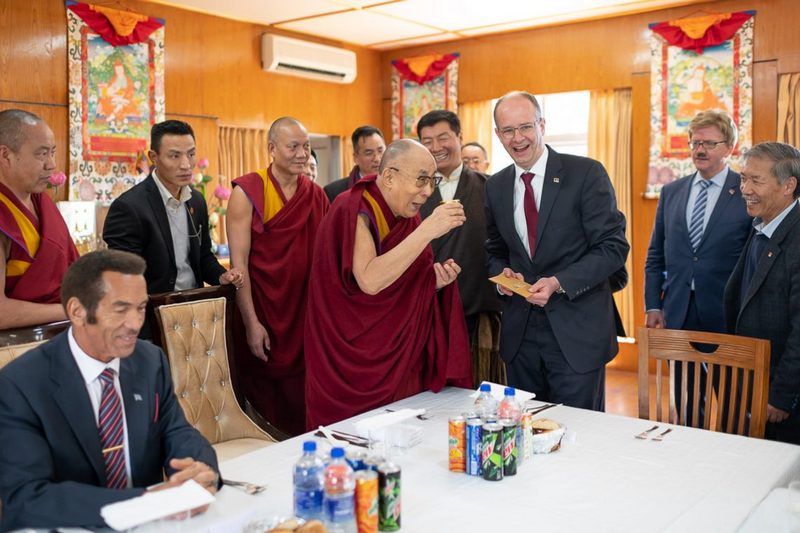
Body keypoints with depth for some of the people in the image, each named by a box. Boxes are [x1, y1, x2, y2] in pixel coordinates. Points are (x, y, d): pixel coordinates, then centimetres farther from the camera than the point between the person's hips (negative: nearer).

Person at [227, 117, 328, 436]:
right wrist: (251, 323, -14)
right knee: (265, 406, 8)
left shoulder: (317, 195, 6)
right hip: (263, 317, -4)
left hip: (304, 315, 4)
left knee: (302, 408, 10)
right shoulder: (247, 192, -7)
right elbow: (239, 262, -10)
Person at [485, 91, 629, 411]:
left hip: (577, 332, -4)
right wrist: (502, 273, -5)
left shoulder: (587, 174, -7)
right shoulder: (495, 186, 7)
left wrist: (559, 283, -20)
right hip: (520, 332, 4)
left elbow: (614, 247, -9)